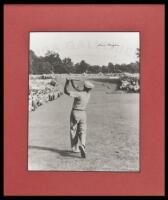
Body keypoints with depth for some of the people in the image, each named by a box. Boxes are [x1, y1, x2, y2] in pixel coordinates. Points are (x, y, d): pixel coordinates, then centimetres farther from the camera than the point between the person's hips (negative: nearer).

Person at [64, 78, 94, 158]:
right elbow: (77, 89, 16)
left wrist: (67, 82, -11)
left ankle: (75, 148, 11)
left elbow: (66, 91, -21)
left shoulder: (79, 94, -20)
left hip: (75, 113, -4)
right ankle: (82, 145, -22)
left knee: (73, 131, 9)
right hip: (83, 114, 4)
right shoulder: (88, 94, 0)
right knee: (82, 132, 4)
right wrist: (72, 82, 21)